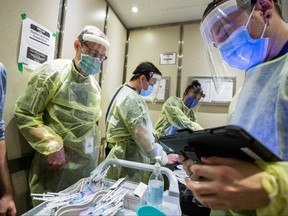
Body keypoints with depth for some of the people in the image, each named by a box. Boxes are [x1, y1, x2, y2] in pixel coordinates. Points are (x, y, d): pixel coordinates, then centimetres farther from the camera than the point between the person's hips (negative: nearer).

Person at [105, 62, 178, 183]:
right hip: (129, 155, -10)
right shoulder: (130, 98, -22)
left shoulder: (127, 93, 11)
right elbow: (141, 134, -25)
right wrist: (163, 158, -17)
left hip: (130, 152, 10)